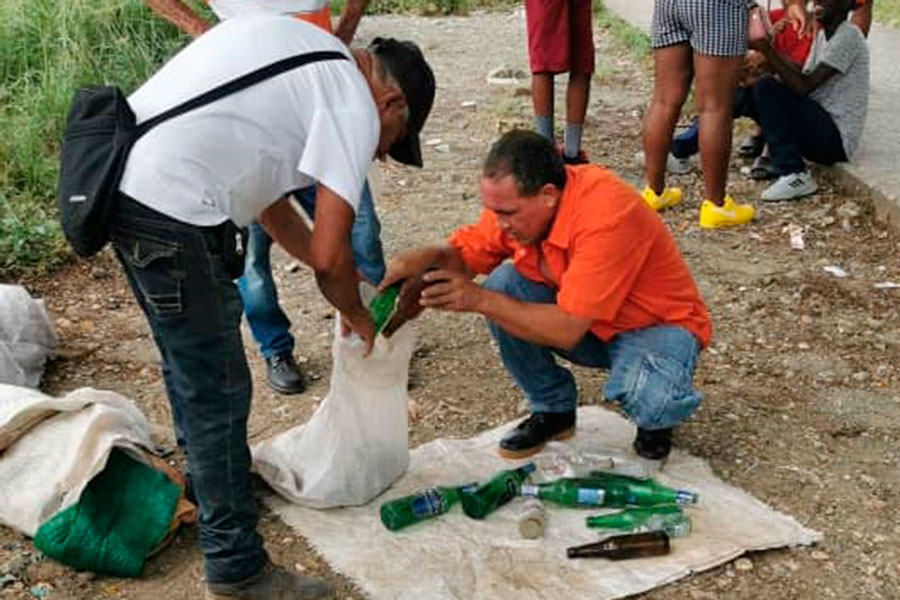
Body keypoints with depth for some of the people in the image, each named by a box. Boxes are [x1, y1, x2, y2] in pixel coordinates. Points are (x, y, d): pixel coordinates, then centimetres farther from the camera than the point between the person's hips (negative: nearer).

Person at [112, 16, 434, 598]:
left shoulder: (307, 49, 21)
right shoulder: (355, 107, -5)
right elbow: (330, 254, -11)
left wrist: (337, 269, 31)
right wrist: (356, 316, 10)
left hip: (117, 173, 10)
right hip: (170, 207, -10)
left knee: (189, 359, 27)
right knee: (218, 392, 2)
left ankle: (209, 476, 48)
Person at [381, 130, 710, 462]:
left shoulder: (607, 216, -35)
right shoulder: (514, 199, -14)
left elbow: (567, 330, -34)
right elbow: (465, 254, -4)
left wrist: (480, 300, -36)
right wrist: (429, 257, -28)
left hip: (658, 326, -6)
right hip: (591, 328, 6)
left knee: (645, 397, -38)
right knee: (502, 286, -17)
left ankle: (655, 419, 3)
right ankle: (553, 409, 3)